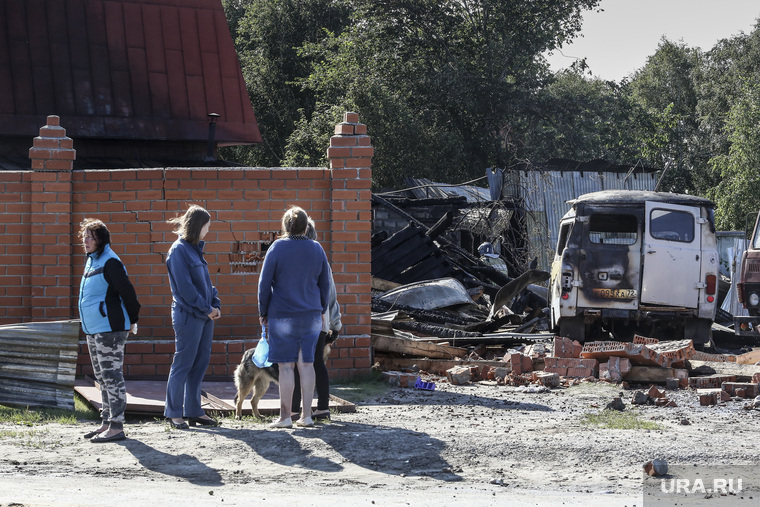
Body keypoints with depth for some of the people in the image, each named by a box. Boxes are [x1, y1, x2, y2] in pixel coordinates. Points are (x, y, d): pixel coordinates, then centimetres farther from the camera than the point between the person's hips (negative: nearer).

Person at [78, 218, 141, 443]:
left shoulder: (110, 262, -15)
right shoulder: (92, 261, 14)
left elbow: (127, 291, -16)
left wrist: (132, 321, -6)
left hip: (110, 329, -10)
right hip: (93, 330, 10)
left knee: (112, 377, -8)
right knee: (102, 378, 14)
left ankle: (116, 427, -7)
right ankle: (106, 423, 21)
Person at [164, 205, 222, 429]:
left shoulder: (195, 249, 15)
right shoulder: (179, 251, -12)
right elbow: (185, 287, -17)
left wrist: (215, 304, 5)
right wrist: (207, 308, -12)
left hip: (205, 315, 9)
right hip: (188, 315, -9)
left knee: (201, 362, 9)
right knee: (183, 363, -4)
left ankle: (194, 411, 15)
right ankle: (174, 413, 2)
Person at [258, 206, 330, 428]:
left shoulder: (277, 248, -7)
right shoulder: (317, 249, 6)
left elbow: (264, 283, -6)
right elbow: (324, 284, 12)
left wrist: (263, 312, 3)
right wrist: (321, 310, 23)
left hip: (283, 316, -4)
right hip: (311, 316, 4)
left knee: (286, 366, -1)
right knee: (306, 364, 7)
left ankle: (285, 416, 0)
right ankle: (306, 416, 8)